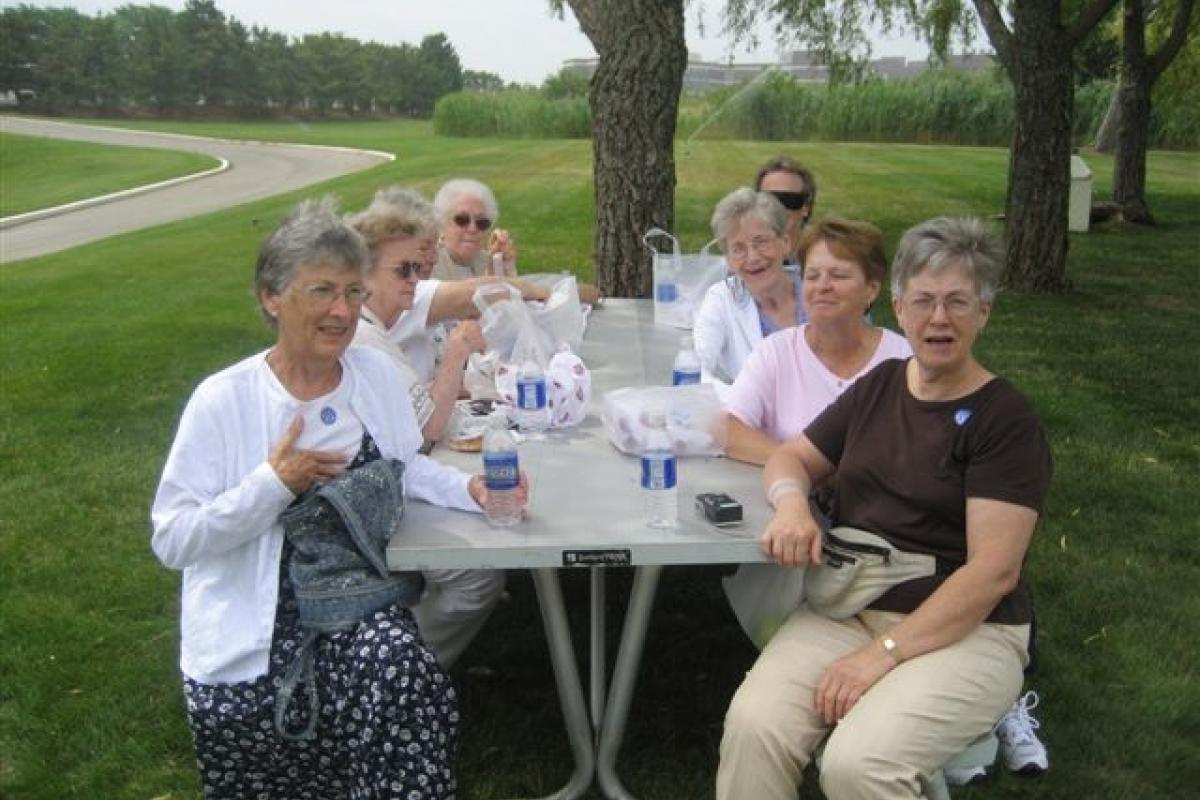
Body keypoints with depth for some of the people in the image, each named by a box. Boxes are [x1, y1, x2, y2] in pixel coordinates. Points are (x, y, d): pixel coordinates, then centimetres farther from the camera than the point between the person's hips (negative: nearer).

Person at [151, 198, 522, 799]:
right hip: (256, 624, -2)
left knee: (402, 670, -27)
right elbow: (172, 541, -9)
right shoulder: (223, 400, -9)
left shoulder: (376, 373, 4)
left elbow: (403, 467, 18)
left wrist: (469, 488, -1)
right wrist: (273, 483, -19)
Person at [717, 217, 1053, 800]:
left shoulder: (1007, 421, -7)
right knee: (752, 725, -23)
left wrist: (883, 654, -20)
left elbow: (994, 571, -14)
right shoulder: (880, 385, 11)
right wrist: (791, 503, -7)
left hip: (964, 631, -4)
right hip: (845, 608, 4)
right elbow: (792, 457, 19)